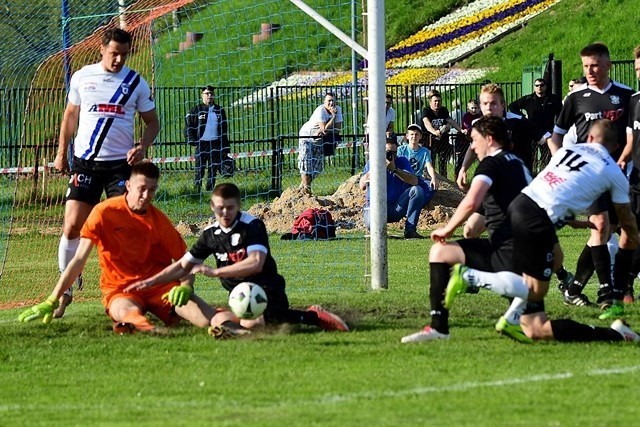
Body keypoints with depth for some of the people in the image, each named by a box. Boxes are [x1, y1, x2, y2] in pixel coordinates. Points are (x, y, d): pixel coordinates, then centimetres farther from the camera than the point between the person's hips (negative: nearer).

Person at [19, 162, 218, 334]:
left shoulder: (159, 220, 3)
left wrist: (185, 286, -16)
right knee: (127, 312, -46)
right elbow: (79, 261, -5)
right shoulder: (104, 213, -5)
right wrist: (51, 303, -11)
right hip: (119, 289, -6)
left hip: (159, 285, 6)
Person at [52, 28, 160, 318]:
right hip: (85, 162, 1)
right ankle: (65, 290, 6)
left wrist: (142, 147, -11)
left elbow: (152, 122, 7)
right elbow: (70, 116, 16)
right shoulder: (82, 77, 4)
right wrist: (61, 153, 13)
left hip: (121, 163, -1)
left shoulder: (137, 83, 1)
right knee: (72, 226, -6)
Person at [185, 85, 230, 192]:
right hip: (201, 144, -3)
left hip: (216, 145, 3)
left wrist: (225, 149, 11)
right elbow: (188, 126, 4)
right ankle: (197, 190, 1)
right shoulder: (196, 110, 2)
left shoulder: (219, 111, 12)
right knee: (200, 169, -4)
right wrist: (192, 141, -9)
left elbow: (224, 131, 15)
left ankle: (210, 190, 11)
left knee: (213, 170, 4)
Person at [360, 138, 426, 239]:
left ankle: (410, 230, -18)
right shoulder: (372, 164, 2)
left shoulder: (402, 162, 3)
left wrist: (394, 169, -24)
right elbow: (362, 186, -13)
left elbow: (415, 181, -14)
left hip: (397, 208, 2)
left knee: (417, 190, -20)